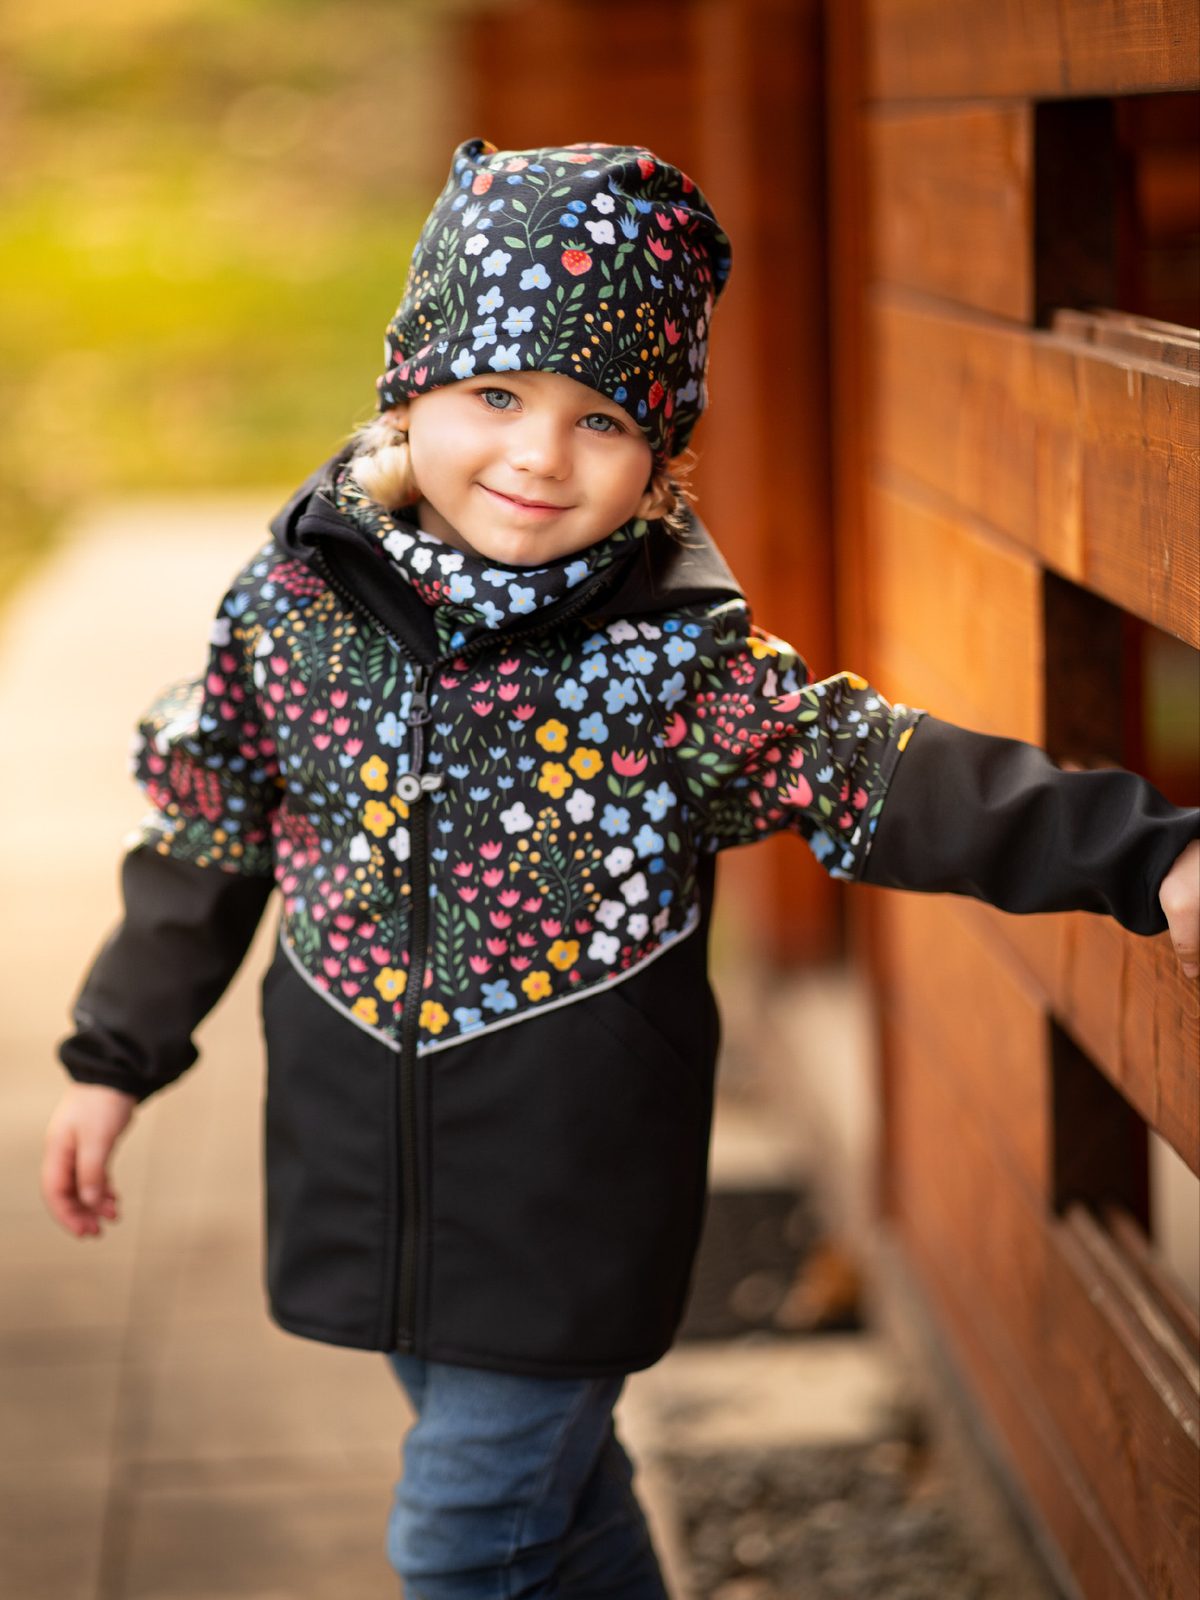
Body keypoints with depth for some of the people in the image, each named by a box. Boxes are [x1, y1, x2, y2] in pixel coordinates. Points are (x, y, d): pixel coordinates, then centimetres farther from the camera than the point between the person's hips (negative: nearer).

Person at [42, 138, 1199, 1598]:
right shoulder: (293, 606, -6)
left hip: (570, 1216, -3)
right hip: (366, 1187, 4)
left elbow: (895, 785, -11)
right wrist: (116, 1055, 13)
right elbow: (204, 843, 6)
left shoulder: (680, 661, -14)